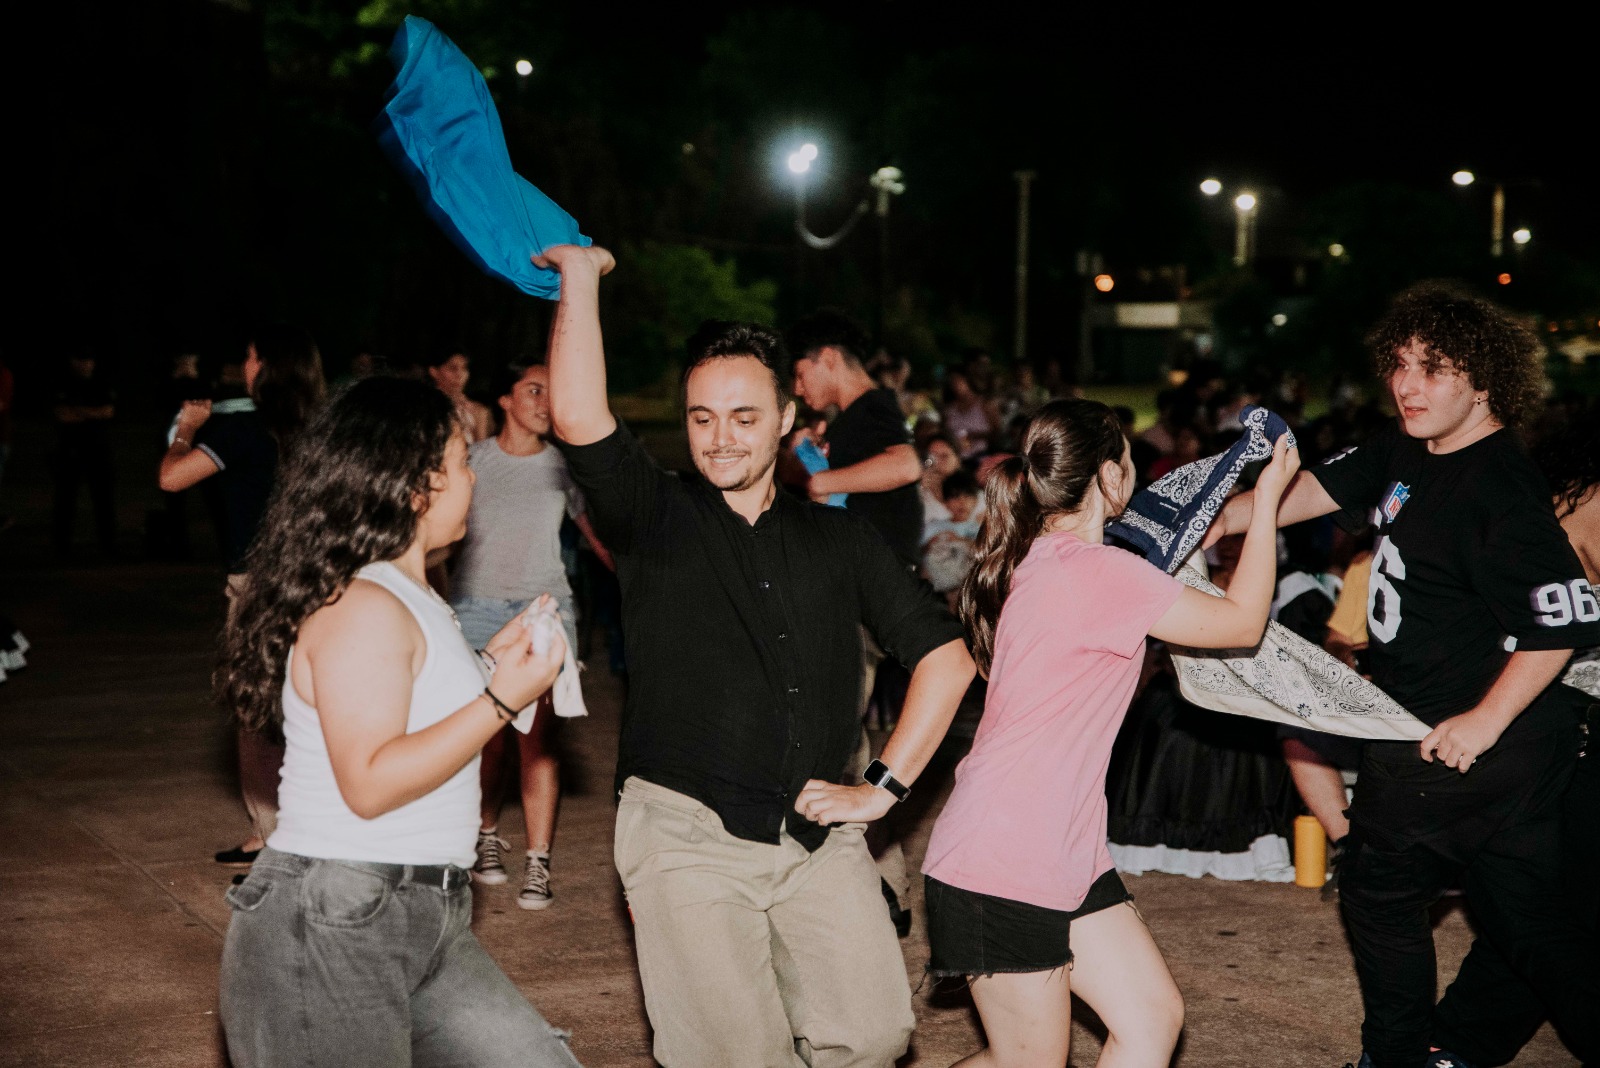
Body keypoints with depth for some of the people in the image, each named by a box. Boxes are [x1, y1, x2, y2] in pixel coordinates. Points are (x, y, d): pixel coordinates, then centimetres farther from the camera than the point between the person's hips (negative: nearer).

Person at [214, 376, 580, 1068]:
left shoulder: (405, 597, 16)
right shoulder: (361, 609, -16)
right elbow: (369, 783, -22)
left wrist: (489, 662, 19)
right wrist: (502, 699, -20)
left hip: (425, 925, 10)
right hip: (329, 932, -10)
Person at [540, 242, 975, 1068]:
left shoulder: (839, 540, 11)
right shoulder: (655, 519, 3)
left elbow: (947, 657, 11)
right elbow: (579, 419, -16)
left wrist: (883, 788, 3)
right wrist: (579, 273, -11)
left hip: (816, 834, 3)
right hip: (688, 836, -3)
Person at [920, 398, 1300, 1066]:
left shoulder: (1035, 562, 10)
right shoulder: (1099, 572, -19)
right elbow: (1243, 622, -10)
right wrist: (1266, 499, 0)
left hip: (1064, 854, 10)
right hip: (1003, 866, -10)